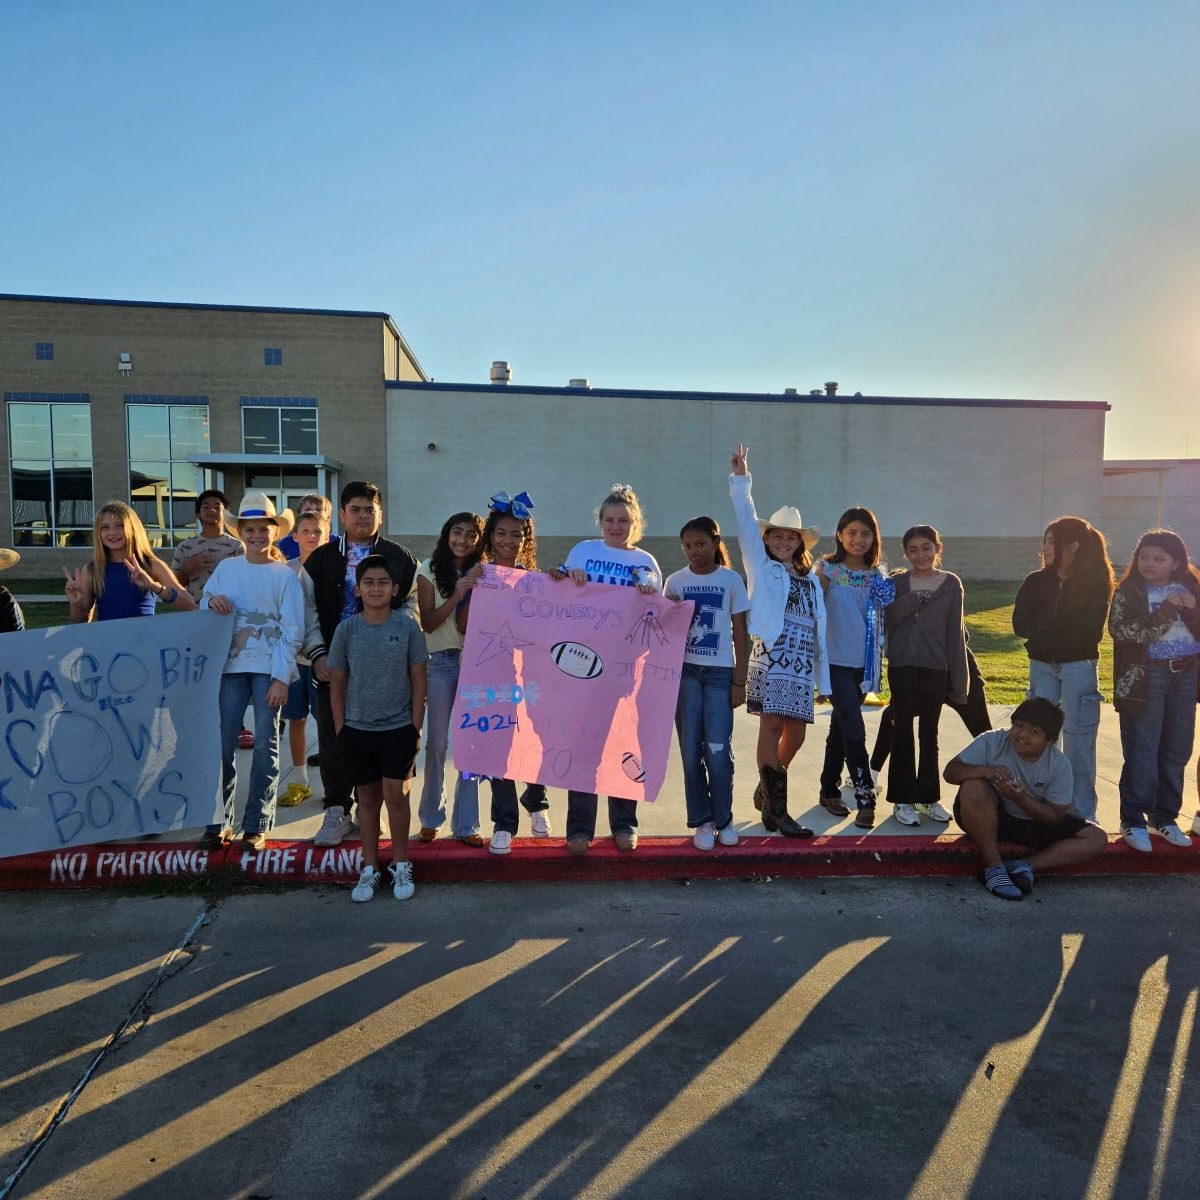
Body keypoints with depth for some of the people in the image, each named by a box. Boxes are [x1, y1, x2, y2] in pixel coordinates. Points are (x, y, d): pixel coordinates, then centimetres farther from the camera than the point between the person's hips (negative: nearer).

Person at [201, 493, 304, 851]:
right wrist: (212, 600, -10)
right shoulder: (226, 568, 8)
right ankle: (220, 821, 14)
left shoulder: (285, 575, 0)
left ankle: (256, 825, 10)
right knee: (223, 743, 2)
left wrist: (281, 678, -11)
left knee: (265, 745, 3)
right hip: (232, 665, 2)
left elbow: (292, 631, -4)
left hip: (269, 669, -2)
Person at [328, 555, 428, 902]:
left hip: (399, 727, -1)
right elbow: (337, 684, 4)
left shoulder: (407, 626, -6)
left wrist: (416, 728, -4)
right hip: (357, 729, 2)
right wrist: (340, 730, 1)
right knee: (368, 797, 12)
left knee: (395, 796, 1)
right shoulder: (346, 629, -3)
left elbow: (418, 681, -1)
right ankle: (369, 869, 24)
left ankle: (401, 865, 20)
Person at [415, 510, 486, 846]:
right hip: (442, 662, -2)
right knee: (437, 743, 3)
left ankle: (466, 824, 12)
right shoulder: (430, 569, 1)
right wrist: (457, 595, -16)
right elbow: (428, 622, -6)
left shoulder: (481, 573, 7)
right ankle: (430, 818, 21)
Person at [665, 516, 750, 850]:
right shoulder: (675, 582, 5)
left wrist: (740, 681, -1)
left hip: (720, 672, -1)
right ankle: (702, 822, 13)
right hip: (685, 671, 2)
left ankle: (723, 819, 14)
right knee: (691, 750, 2)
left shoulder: (731, 580, 2)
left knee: (718, 750, -5)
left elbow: (741, 635, 3)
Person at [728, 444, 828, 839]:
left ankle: (766, 791, 29)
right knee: (772, 726, -9)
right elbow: (747, 524, -1)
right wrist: (741, 480, -8)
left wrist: (822, 678, 17)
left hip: (801, 662, 5)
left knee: (795, 733, 6)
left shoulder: (811, 580, 21)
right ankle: (775, 810, -5)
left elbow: (818, 630, 19)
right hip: (771, 656, -5)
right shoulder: (761, 567, 10)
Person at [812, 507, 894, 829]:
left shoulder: (879, 573, 8)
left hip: (864, 662, 5)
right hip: (837, 660, -5)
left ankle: (829, 790, 28)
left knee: (841, 726, 16)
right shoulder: (827, 569, -6)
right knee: (854, 730, -10)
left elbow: (885, 617, 12)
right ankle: (865, 798, -1)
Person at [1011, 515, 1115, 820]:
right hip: (1042, 666, 3)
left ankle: (1082, 814, 8)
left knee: (1078, 741, 0)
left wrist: (1045, 628, -8)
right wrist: (1065, 630, -9)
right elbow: (1021, 625, 0)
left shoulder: (1097, 583, -4)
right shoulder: (1036, 582, 4)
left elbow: (1089, 632, -8)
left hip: (1079, 667, -3)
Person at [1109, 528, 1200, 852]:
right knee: (1142, 753, -1)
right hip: (1145, 677, -4)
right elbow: (1122, 630, -19)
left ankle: (1164, 816, 24)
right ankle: (1132, 821, 9)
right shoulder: (1129, 592, -5)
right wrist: (1166, 610, -21)